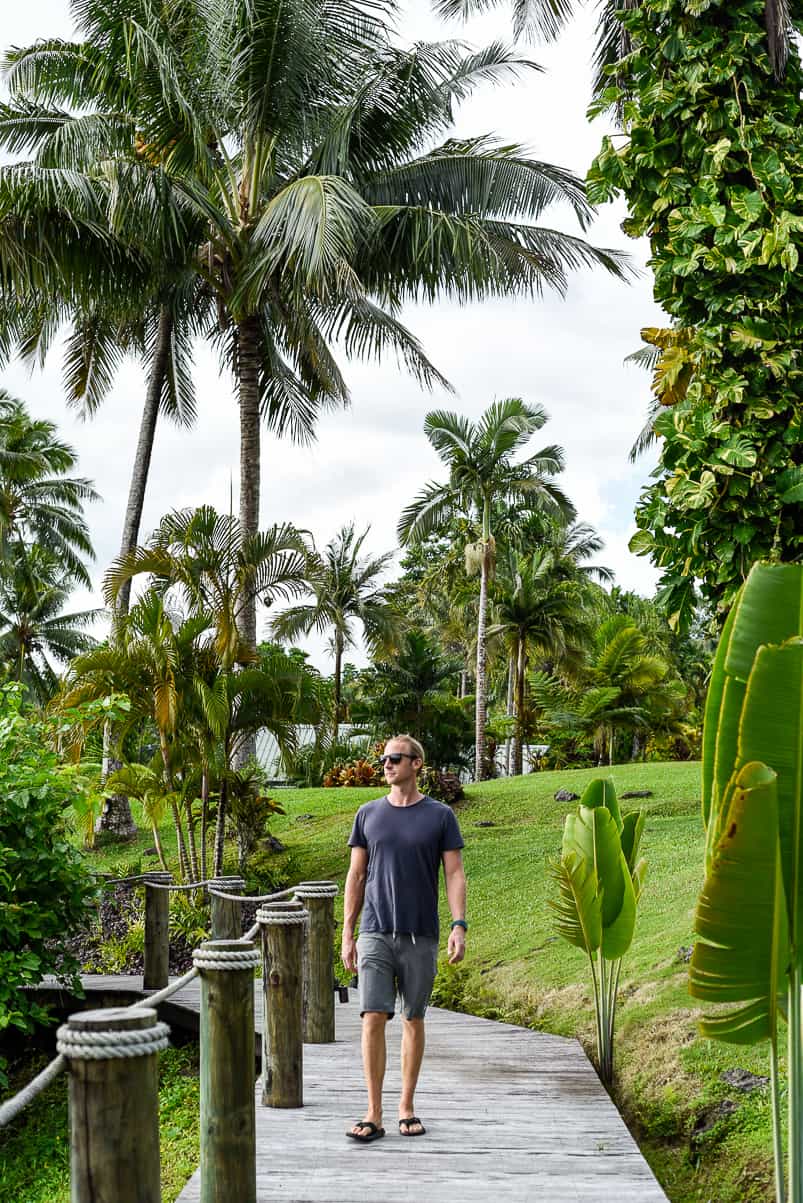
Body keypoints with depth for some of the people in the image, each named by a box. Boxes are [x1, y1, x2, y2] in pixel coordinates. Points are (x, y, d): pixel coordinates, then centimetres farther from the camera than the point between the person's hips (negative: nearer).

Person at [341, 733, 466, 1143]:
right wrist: (347, 934, 6)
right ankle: (373, 1115, -1)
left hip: (420, 936, -1)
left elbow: (454, 874, 0)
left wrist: (459, 925, -13)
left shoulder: (440, 816, 2)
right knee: (373, 1017, -7)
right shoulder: (368, 814, 7)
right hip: (375, 934, 1)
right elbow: (356, 876, 9)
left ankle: (407, 1107, 19)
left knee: (413, 1019, 7)